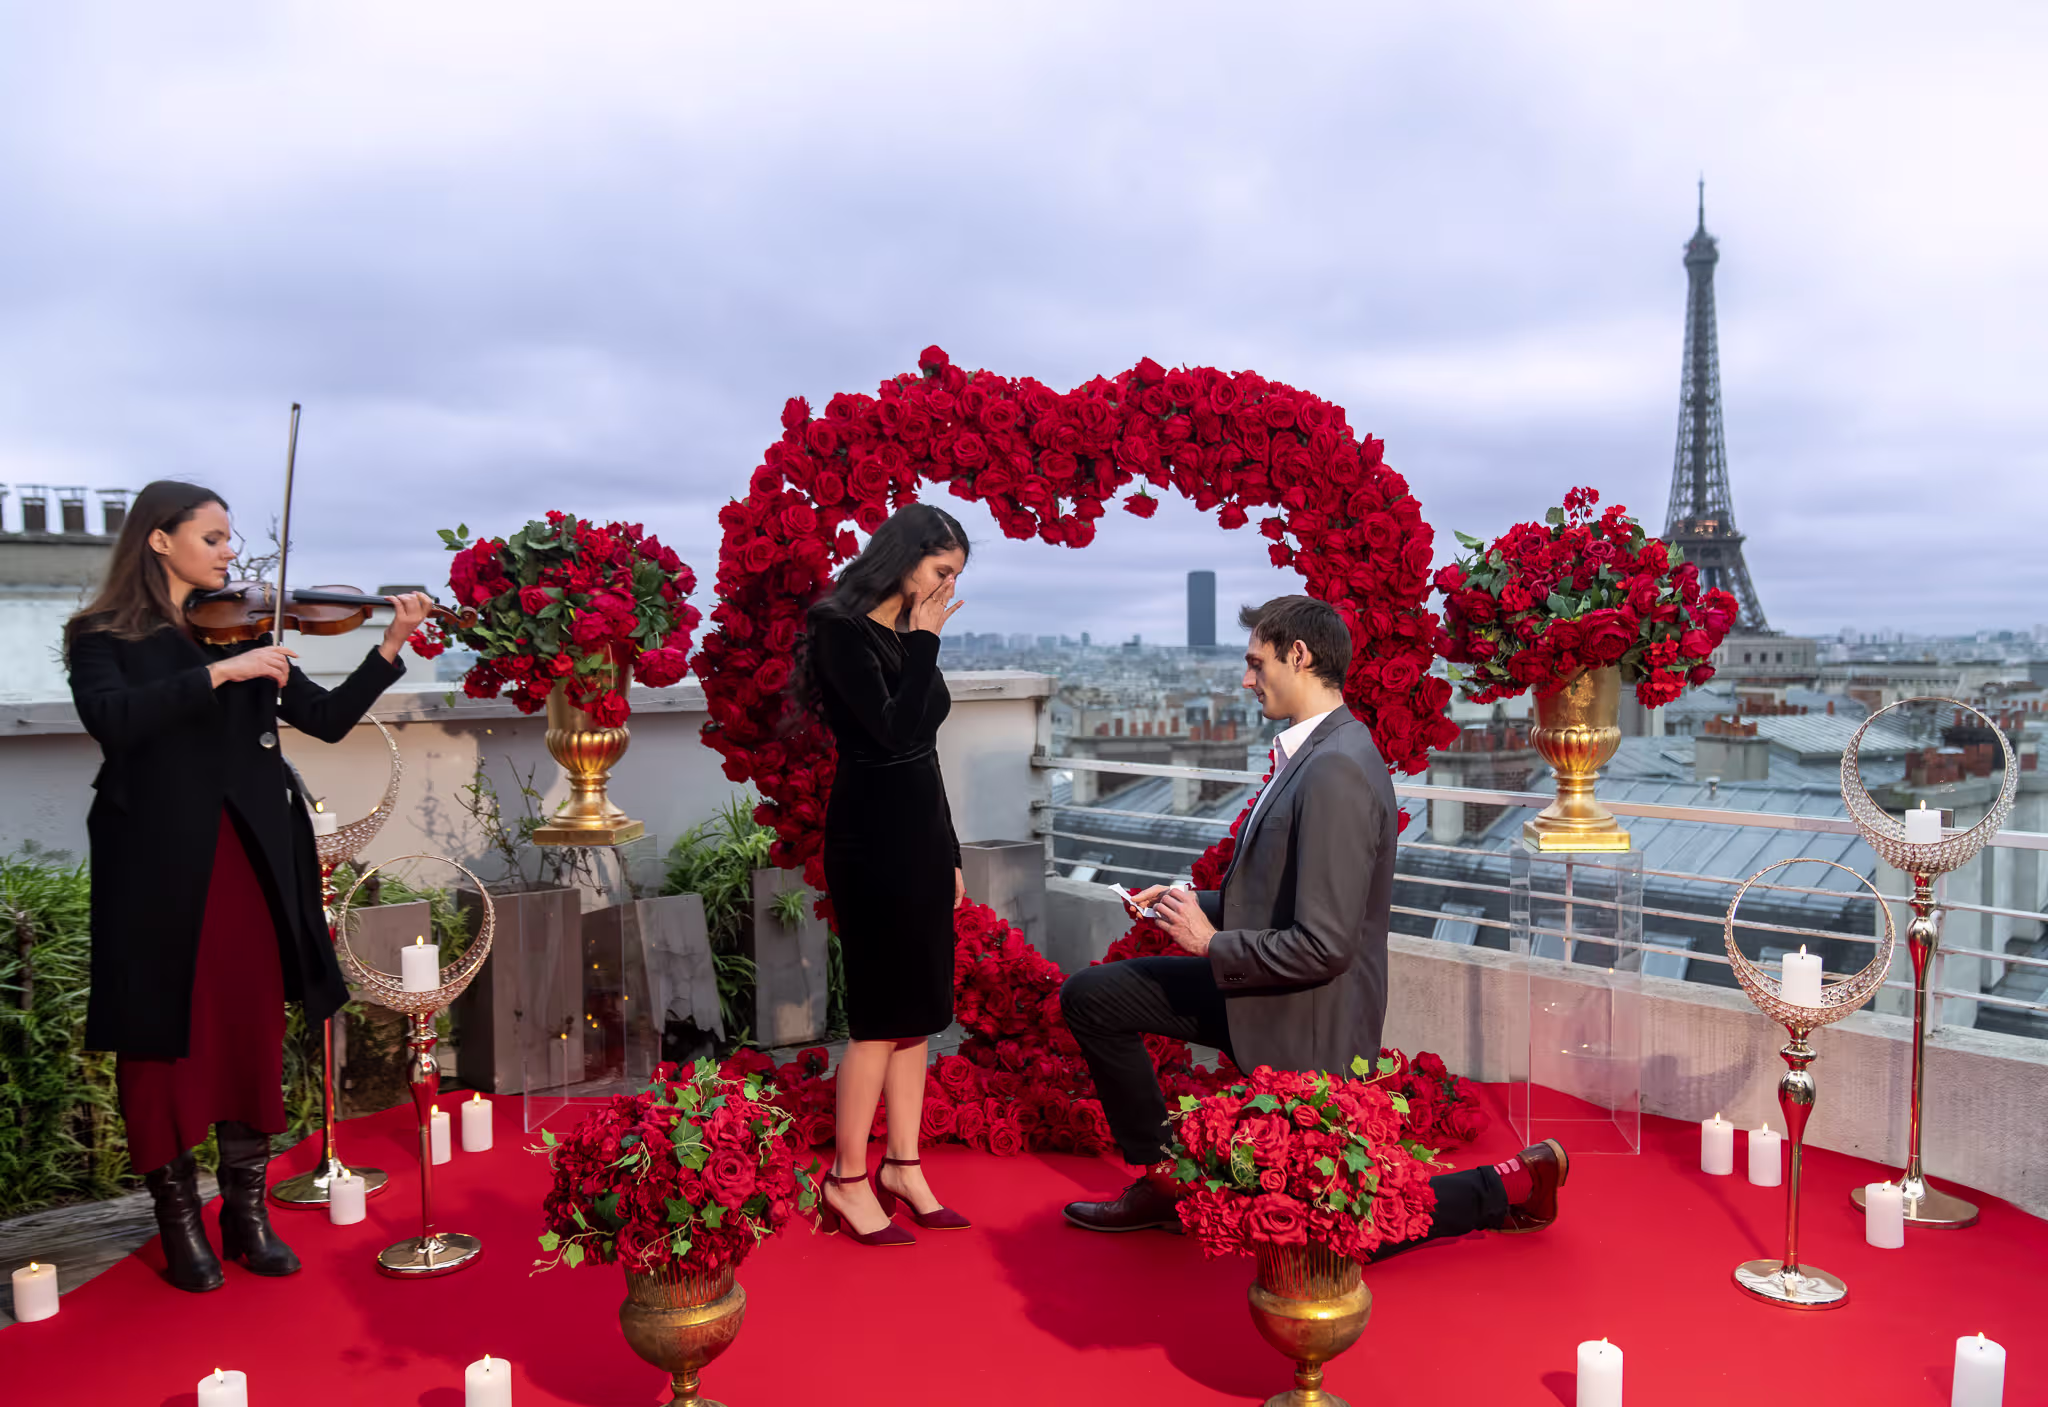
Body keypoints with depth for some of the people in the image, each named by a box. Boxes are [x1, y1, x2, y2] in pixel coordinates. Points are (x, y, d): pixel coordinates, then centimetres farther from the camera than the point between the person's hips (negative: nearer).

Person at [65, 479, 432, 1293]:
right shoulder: (102, 638, 2)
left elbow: (329, 720, 6)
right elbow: (110, 719, -18)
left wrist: (389, 649, -5)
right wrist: (217, 673, -25)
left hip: (249, 861, 3)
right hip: (158, 868, -3)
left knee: (254, 1032, 6)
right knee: (163, 1039, 4)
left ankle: (247, 1212, 19)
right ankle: (178, 1220, 20)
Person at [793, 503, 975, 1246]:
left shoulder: (911, 637, 12)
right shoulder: (842, 630, -11)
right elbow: (892, 731, -23)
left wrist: (950, 854, 18)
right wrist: (925, 643, -14)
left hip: (922, 836, 8)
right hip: (872, 841, -8)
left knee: (918, 1011, 11)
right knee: (881, 1016, -2)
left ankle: (902, 1166, 22)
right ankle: (847, 1180, 12)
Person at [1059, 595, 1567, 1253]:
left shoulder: (1337, 770, -27)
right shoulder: (1310, 752, 5)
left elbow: (1323, 945, -29)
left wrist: (1212, 942, -16)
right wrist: (1201, 902, 4)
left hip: (1306, 1026, -9)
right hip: (1255, 990, 10)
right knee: (1090, 996, 9)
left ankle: (1513, 1185, 20)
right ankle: (1159, 1181, 20)